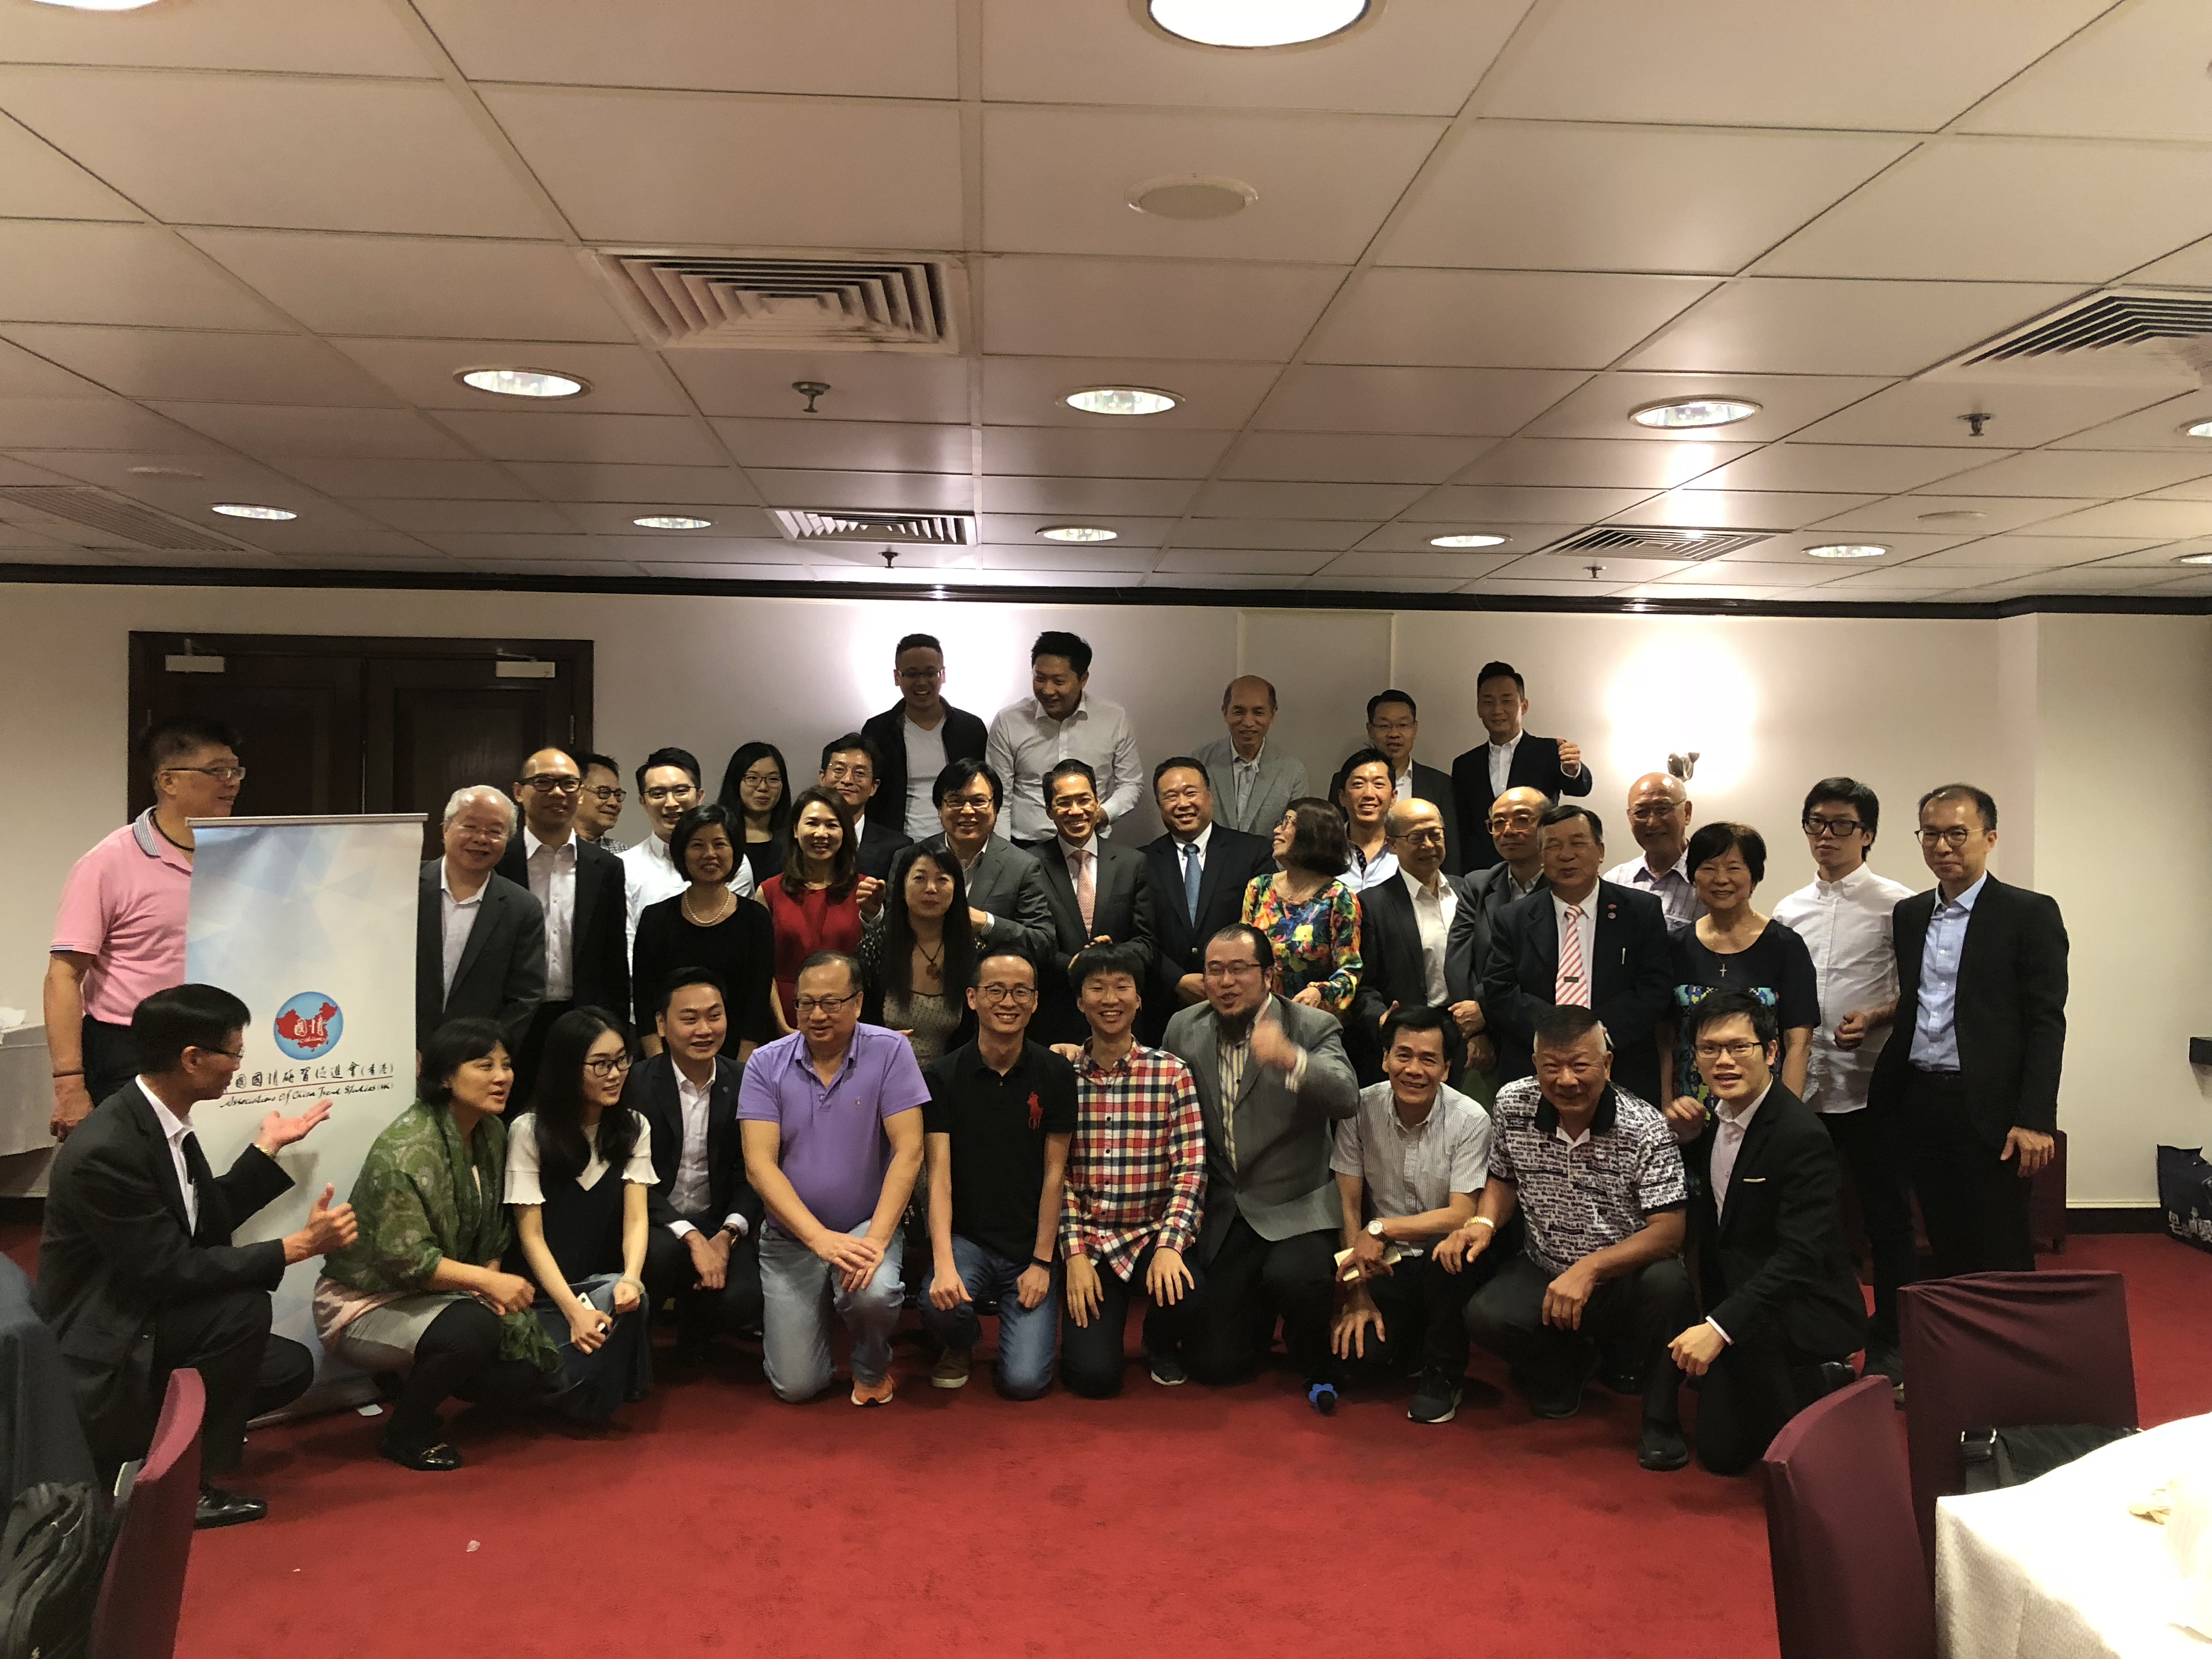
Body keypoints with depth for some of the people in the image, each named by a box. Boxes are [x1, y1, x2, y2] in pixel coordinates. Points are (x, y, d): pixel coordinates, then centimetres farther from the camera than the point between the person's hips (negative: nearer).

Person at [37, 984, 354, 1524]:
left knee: (291, 1368, 6)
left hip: (140, 1318, 9)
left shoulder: (163, 1117, 0)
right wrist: (299, 1245, -26)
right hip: (97, 1351, -9)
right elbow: (174, 1270, -27)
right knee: (243, 1305, -25)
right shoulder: (105, 1150, -29)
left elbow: (208, 1223, 10)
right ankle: (200, 1481, -10)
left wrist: (268, 1150, 8)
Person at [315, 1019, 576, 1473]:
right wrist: (487, 1282, -31)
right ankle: (405, 1432, -7)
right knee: (474, 1328, -34)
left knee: (529, 1367, -12)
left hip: (434, 1293, 7)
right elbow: (405, 1258, -27)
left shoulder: (491, 1133, 0)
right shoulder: (406, 1148, -25)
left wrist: (490, 1274, -10)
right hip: (367, 1300, -7)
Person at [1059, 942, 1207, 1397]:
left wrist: (1169, 1244, -20)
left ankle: (1161, 1345, 8)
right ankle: (1100, 1324, 22)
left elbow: (1190, 1168, -7)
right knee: (1093, 1376, -16)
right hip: (1087, 1239, 0)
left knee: (1190, 1303, -31)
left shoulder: (1172, 1073, -3)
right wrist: (1075, 1254, -9)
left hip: (1155, 1233, 0)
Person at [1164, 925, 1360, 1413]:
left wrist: (1291, 1060, -45)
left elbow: (1346, 1098, -27)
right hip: (1224, 1216, 4)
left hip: (1296, 1209, -3)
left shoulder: (1313, 1028, -9)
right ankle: (1261, 1317, 37)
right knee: (1214, 1364, 1)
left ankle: (1316, 1366, 0)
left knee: (1293, 1277, -35)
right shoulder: (1184, 1029, 2)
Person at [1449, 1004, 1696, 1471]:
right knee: (1484, 1316, -25)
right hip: (1543, 1273, 3)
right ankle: (1571, 1360, 11)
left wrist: (1590, 1268, -33)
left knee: (1666, 1283, -35)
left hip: (1624, 1277, -3)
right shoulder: (1513, 1105, -8)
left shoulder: (1645, 1129, -18)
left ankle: (1661, 1420, -9)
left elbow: (1670, 1231, -21)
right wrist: (1485, 1222, -13)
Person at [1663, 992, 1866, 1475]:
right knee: (1722, 1454, 7)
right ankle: (1822, 1385, 27)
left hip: (1802, 1311, -7)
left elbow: (1800, 1258, -32)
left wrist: (1719, 1326, -40)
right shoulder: (1710, 1119, 1)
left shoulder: (1801, 1137, -24)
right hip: (1735, 1299, 7)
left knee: (1752, 1329, -39)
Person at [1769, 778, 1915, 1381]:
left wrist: (1875, 1018, -18)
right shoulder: (1789, 910, 12)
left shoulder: (1896, 903, -2)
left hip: (1869, 1082, -4)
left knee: (1886, 1215, 6)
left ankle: (1890, 1342, 20)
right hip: (1801, 1082, 4)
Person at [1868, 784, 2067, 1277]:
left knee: (1999, 1260, 0)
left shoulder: (2030, 913, -4)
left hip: (1988, 1109, -5)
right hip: (1919, 1103, 5)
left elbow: (2047, 1022, -8)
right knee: (1944, 1248, 11)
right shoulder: (1909, 914, 13)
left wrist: (2035, 1120, -14)